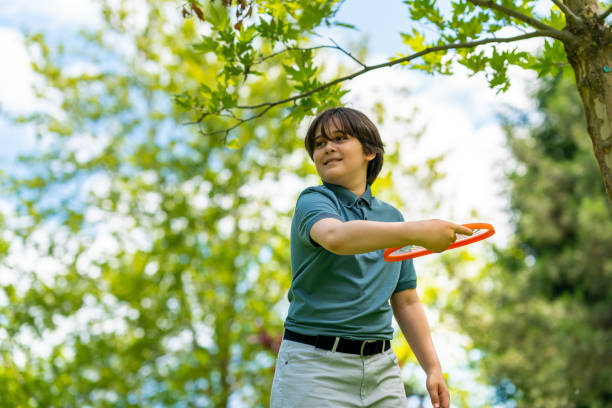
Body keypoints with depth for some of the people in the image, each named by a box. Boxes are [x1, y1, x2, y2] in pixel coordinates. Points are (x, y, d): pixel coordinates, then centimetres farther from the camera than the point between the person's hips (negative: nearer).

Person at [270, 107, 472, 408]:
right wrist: (417, 231, -38)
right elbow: (336, 236, -27)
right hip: (315, 366, -4)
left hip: (381, 371, 5)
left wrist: (433, 368, 8)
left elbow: (406, 303, 17)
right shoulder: (313, 201, -2)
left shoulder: (391, 216, 14)